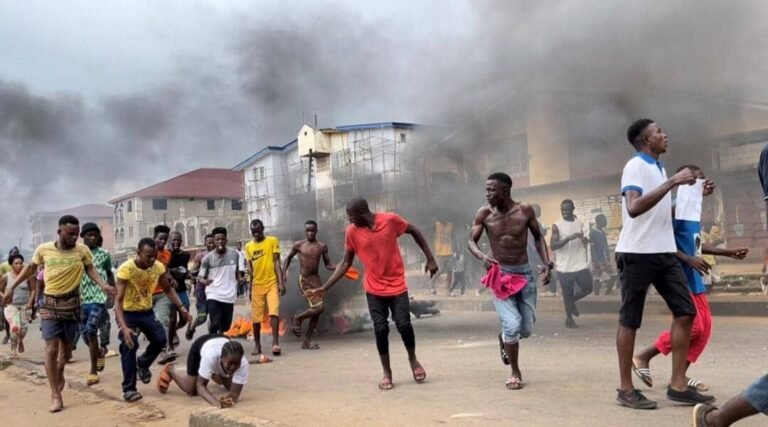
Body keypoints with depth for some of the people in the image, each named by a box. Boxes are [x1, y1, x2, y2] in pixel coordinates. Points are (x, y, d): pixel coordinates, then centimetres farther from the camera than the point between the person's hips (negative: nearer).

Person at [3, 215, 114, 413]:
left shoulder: (82, 250, -9)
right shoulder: (43, 249, -6)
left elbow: (90, 269, -1)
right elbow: (30, 268, 9)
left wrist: (102, 285, -19)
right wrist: (12, 287, 10)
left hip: (72, 303, 1)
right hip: (49, 303, -1)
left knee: (66, 346, 14)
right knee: (51, 348, -7)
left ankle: (59, 373, 45)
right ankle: (55, 395, -3)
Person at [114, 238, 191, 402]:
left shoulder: (159, 267, -14)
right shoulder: (126, 269, -29)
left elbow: (168, 289, 4)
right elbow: (118, 300, -30)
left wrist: (181, 307, -8)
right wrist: (124, 327, -41)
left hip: (147, 311, 5)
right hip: (128, 313, -5)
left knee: (160, 339, -3)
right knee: (129, 347, -14)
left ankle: (142, 364, 27)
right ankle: (129, 389, -1)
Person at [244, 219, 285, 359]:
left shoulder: (273, 241, -1)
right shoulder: (248, 246, 7)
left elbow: (277, 262, -3)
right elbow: (250, 268, 11)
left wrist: (281, 282, -10)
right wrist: (250, 288, 10)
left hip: (272, 283, -3)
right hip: (257, 285, 3)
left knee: (274, 312, -15)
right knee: (256, 317, 5)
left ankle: (275, 343, -14)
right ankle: (257, 345, 16)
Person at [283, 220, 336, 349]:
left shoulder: (322, 246, 3)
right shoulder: (299, 245, -4)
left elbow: (328, 265, 6)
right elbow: (288, 257, 11)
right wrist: (284, 271, -2)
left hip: (316, 278, 5)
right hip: (304, 280, -5)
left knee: (316, 312, 4)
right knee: (319, 307, -17)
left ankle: (307, 341, 14)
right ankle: (297, 318, 8)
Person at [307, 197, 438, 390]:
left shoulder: (390, 220, -13)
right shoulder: (351, 232, -7)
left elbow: (414, 232, 2)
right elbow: (346, 263, 0)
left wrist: (430, 259, 0)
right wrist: (324, 288, -5)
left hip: (397, 285, -1)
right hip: (374, 289, 2)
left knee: (404, 325, -6)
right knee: (380, 329, -2)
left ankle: (413, 359, 23)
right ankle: (387, 373, 15)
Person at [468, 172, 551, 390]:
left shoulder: (525, 210, -6)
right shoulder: (484, 214, -7)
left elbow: (538, 237, 6)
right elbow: (471, 241, -1)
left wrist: (547, 263, -7)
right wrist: (482, 256, -22)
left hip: (525, 274, 2)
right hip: (500, 274, -2)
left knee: (527, 329, 7)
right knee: (512, 325, -14)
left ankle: (504, 338, 43)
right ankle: (515, 373, 8)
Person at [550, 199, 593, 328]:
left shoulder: (580, 223, 7)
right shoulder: (557, 226, -6)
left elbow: (585, 242, 18)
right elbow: (553, 245, -16)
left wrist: (584, 239, -7)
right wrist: (569, 238, -26)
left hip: (581, 264, 4)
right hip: (564, 266, -4)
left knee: (587, 289, 5)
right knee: (567, 294, 6)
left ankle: (572, 301, 33)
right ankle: (569, 318, 25)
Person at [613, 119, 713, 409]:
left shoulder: (658, 167, 17)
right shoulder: (635, 166, -11)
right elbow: (634, 208, -29)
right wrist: (672, 182, -27)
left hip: (664, 252, 9)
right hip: (637, 253, -9)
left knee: (686, 311, 5)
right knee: (630, 320, -1)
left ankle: (677, 385, 11)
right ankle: (626, 389, 8)